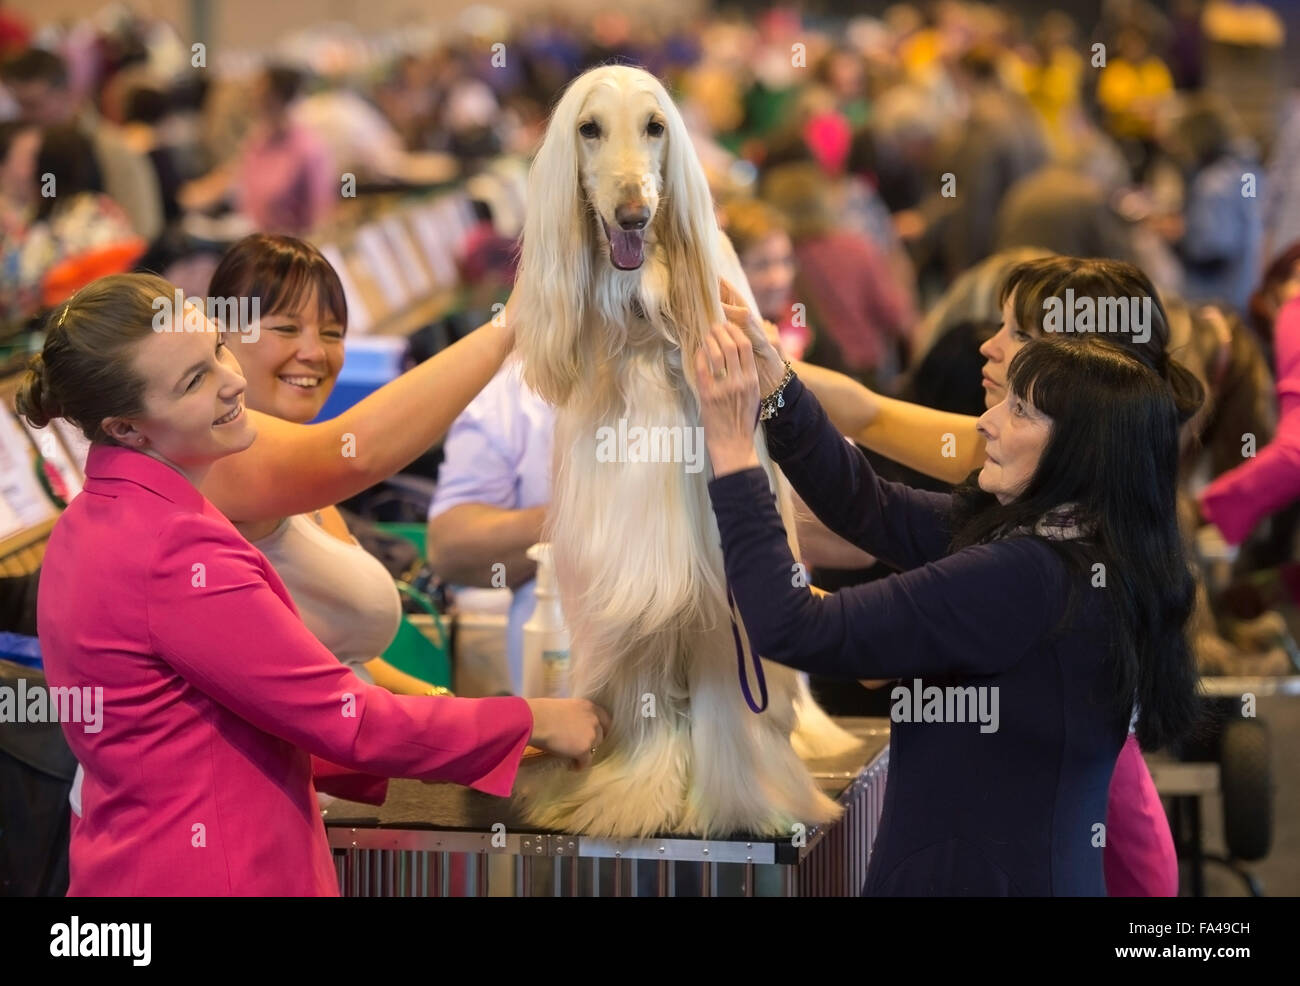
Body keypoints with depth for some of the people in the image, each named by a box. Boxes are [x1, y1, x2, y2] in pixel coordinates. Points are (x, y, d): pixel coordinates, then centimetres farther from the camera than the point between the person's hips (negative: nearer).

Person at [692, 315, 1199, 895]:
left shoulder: (1024, 577, -26)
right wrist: (771, 377, -2)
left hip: (965, 874, -8)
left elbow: (791, 630, -26)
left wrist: (731, 451, -20)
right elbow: (868, 507, 7)